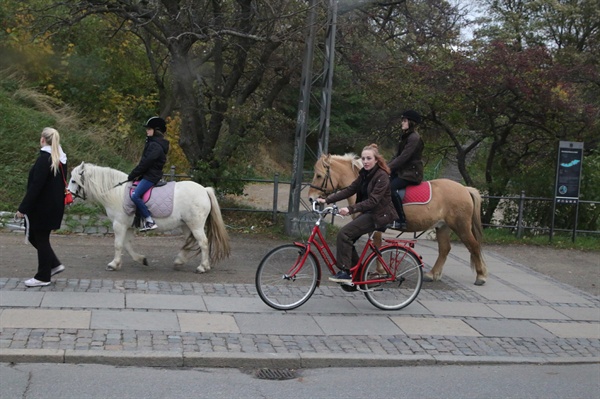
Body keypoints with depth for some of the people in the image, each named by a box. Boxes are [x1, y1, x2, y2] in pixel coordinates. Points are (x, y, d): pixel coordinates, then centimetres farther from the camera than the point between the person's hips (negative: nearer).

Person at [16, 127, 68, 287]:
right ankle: (54, 264, 21)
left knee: (40, 238, 2)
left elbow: (35, 187, -22)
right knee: (35, 235, 20)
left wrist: (23, 208, -18)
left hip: (42, 207, -8)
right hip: (54, 206, 9)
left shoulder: (44, 159, -18)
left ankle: (43, 277, 10)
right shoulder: (61, 159, 8)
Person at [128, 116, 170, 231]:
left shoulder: (155, 145, -17)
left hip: (151, 176, -11)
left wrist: (132, 176, -13)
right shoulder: (152, 143, 16)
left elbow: (145, 163, -20)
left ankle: (150, 221, -20)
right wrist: (133, 175, 13)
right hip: (148, 174, 11)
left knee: (135, 195, -22)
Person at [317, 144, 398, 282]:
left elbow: (373, 201, -27)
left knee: (344, 234, -18)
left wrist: (350, 209, -37)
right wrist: (327, 200, -4)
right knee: (347, 238, 1)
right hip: (369, 212, 9)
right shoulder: (365, 174, 9)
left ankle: (344, 272, -12)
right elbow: (349, 190, 5)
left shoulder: (382, 176, -18)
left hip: (379, 215, -9)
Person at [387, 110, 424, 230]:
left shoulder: (414, 137, -15)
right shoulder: (406, 136, 16)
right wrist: (387, 166, 1)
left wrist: (388, 168, -21)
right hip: (402, 170, 10)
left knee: (391, 188, -28)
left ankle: (402, 221, -22)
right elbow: (397, 156, 14)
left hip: (411, 173, -10)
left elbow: (403, 157, -22)